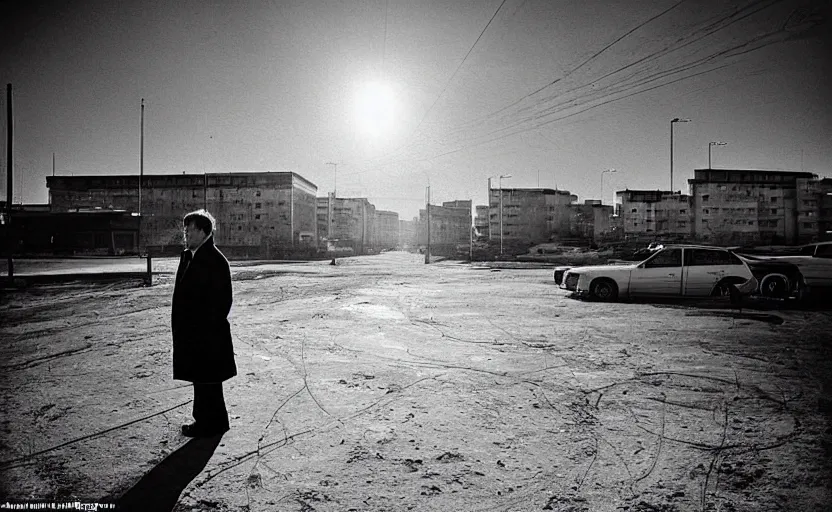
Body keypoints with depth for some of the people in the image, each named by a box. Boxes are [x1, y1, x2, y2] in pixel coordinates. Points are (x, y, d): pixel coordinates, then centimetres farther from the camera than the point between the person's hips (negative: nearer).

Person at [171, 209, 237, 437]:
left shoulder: (215, 260, -17)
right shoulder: (187, 256, 12)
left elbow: (221, 300, -19)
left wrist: (208, 328, -17)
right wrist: (180, 326, 15)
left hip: (207, 333, -9)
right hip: (191, 332, 9)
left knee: (207, 380, 3)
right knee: (200, 378, 18)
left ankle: (210, 423, 17)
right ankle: (204, 420, 32)